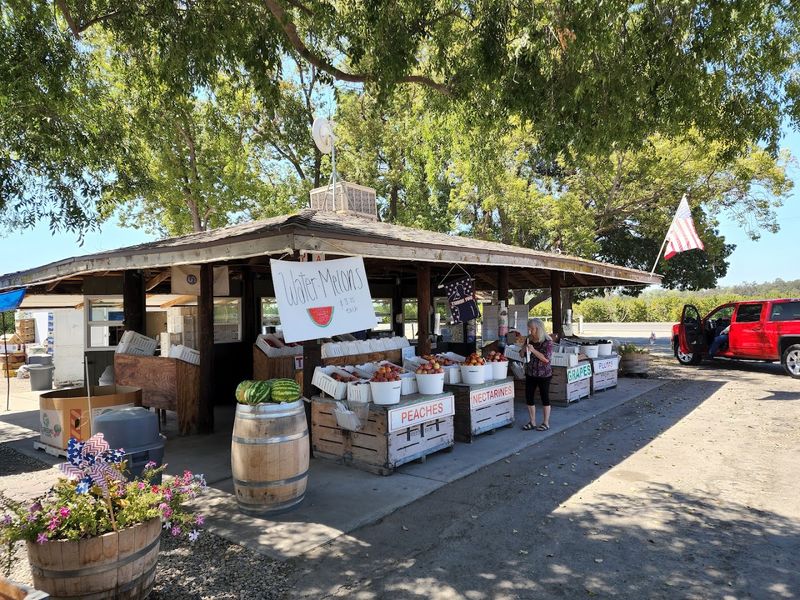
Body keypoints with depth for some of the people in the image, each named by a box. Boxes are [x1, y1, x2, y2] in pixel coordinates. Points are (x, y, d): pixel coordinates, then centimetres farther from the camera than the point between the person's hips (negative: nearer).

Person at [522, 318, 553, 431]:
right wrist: (524, 349, -7)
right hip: (530, 373, 6)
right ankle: (532, 422, 21)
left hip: (543, 375, -6)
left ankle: (546, 423, 18)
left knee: (544, 398, 5)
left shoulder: (547, 342, -13)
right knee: (528, 397, 7)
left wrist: (533, 350, -25)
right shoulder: (529, 339, 5)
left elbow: (546, 358, -20)